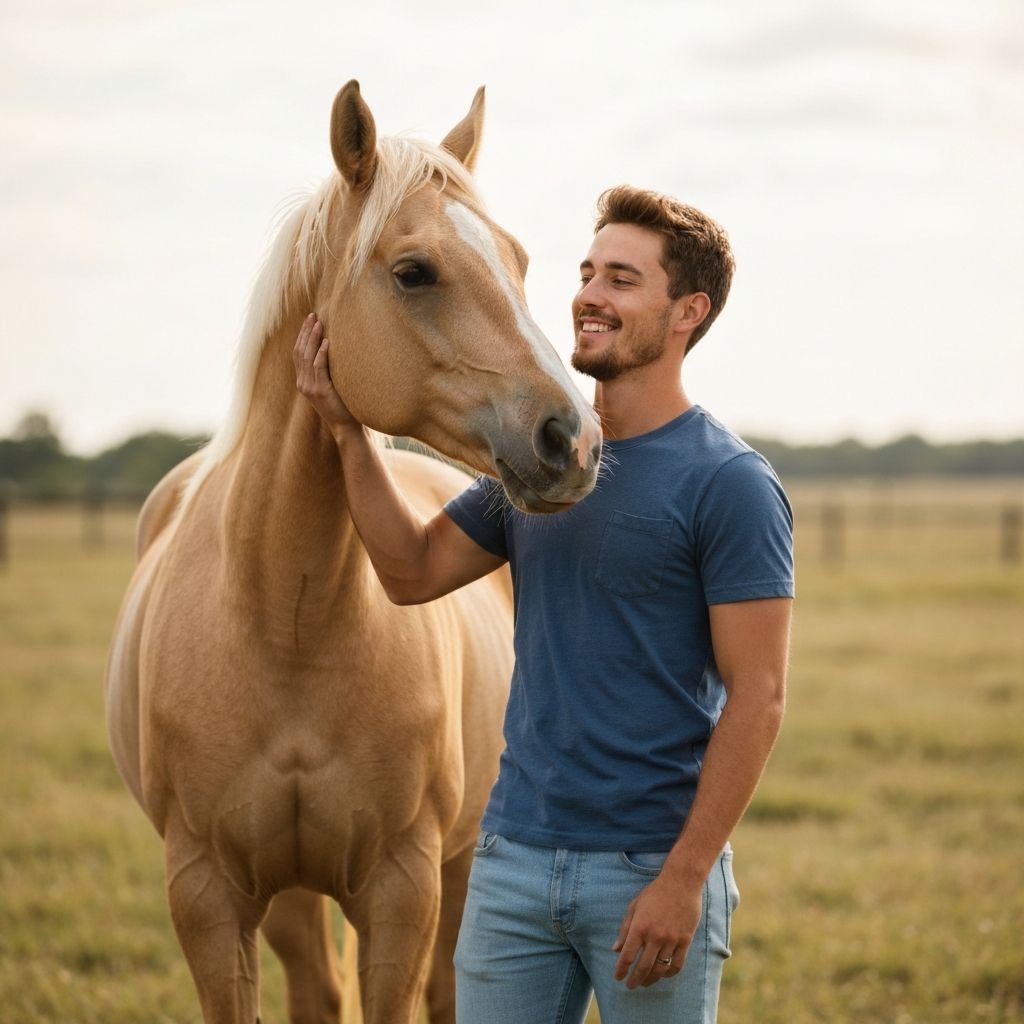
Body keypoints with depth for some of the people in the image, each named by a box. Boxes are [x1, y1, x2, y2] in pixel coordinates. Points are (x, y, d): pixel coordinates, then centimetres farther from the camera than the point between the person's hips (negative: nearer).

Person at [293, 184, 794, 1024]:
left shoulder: (729, 483, -11)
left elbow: (757, 697, -14)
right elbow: (414, 572, 15)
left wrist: (684, 878, -19)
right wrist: (349, 428, 4)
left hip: (650, 871, -6)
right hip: (516, 857, 6)